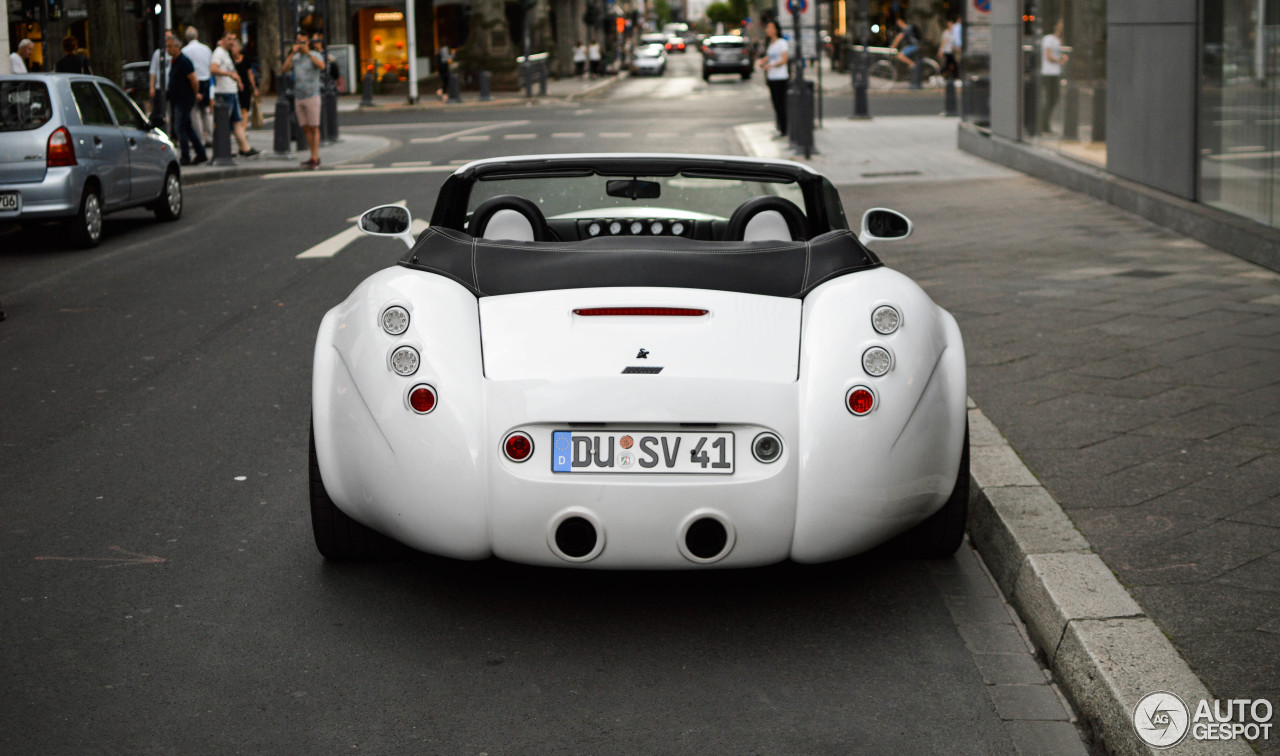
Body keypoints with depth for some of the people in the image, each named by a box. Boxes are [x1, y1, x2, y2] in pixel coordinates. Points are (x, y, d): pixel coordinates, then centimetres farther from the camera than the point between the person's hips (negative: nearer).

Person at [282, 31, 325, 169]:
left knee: (314, 128, -5)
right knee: (305, 129, 6)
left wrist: (308, 52, -25)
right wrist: (293, 53, -12)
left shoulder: (315, 55, -2)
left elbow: (321, 66, -23)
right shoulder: (294, 58, 11)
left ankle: (315, 159, -7)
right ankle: (315, 157, 13)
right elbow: (284, 70, -6)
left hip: (312, 96, -5)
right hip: (298, 97, 5)